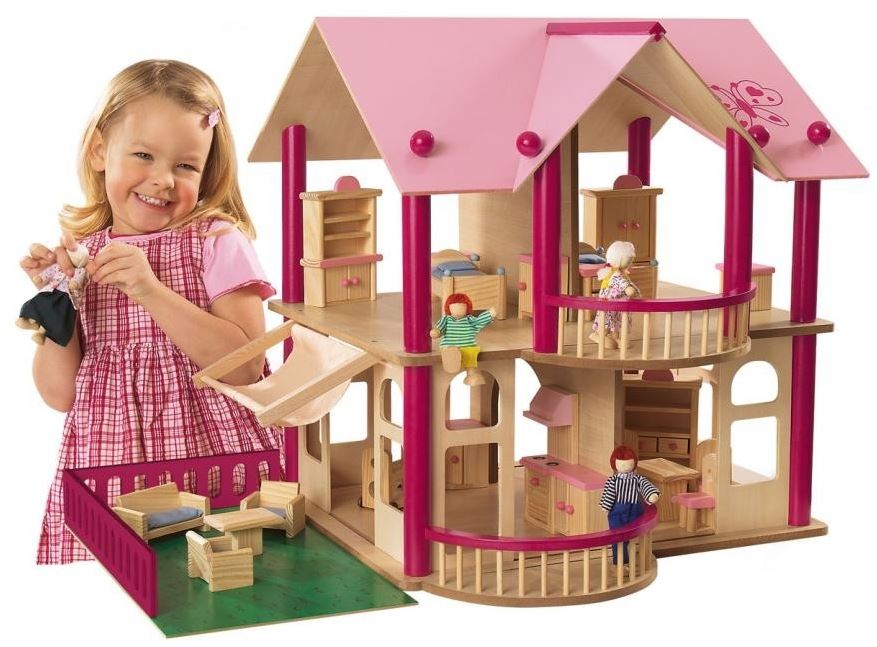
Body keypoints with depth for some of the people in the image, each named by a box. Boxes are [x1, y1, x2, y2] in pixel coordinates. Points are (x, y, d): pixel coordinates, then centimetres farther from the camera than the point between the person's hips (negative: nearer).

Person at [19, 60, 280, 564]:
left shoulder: (217, 242, -2)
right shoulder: (77, 258, 8)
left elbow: (245, 366, -13)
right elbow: (60, 394, 7)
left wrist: (152, 292, -18)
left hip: (213, 461, -2)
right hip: (107, 467, 3)